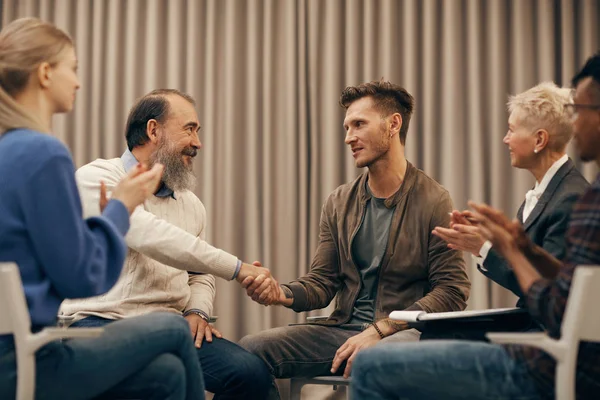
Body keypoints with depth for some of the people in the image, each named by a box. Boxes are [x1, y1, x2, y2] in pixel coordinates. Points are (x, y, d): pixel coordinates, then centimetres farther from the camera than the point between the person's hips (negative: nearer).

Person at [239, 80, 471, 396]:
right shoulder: (339, 204, 13)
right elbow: (323, 281, 11)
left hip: (403, 333, -5)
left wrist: (379, 330, -17)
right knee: (249, 349, -13)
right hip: (343, 330, 6)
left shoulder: (433, 202, -3)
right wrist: (281, 294, -13)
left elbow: (452, 291, -8)